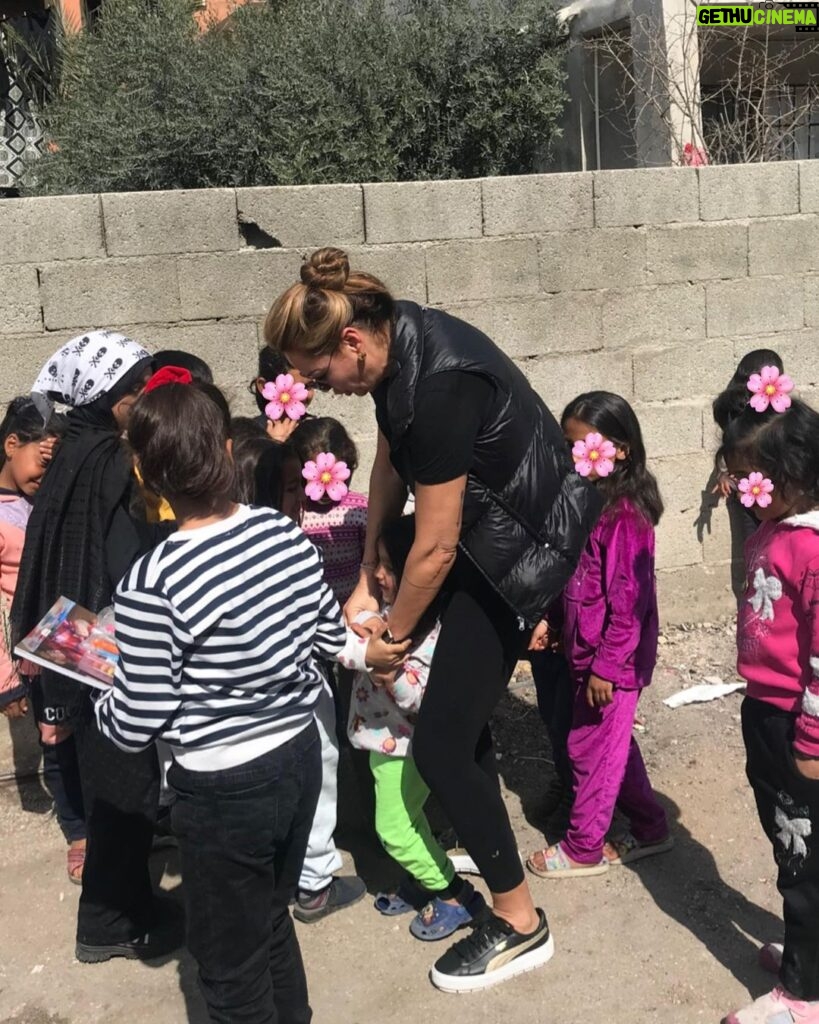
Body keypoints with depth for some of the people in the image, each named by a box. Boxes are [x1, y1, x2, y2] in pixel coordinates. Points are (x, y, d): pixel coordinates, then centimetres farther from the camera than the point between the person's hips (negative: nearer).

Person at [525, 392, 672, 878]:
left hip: (614, 659, -9)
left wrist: (606, 666, -19)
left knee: (591, 748, 6)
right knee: (613, 744, 20)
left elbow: (629, 601, -22)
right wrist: (555, 625, 15)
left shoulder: (624, 515, -23)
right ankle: (651, 828, 37)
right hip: (587, 650, 9)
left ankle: (584, 849, 24)